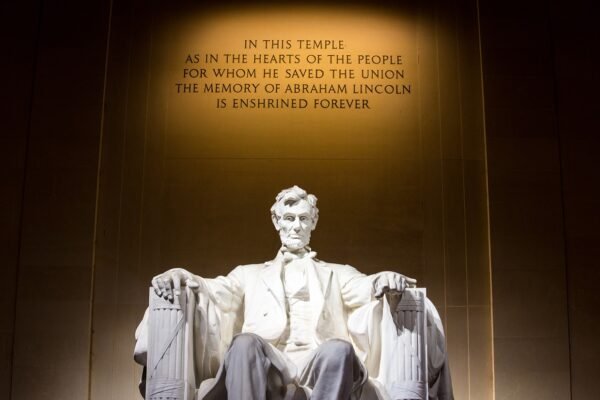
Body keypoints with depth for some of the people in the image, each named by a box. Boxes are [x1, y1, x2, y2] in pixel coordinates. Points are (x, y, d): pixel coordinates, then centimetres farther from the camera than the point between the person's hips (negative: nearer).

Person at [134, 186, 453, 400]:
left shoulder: (338, 274, 29)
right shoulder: (250, 274, 29)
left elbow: (365, 288, 9)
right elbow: (218, 291, 11)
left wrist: (384, 281, -18)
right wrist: (183, 276, -12)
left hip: (320, 366, 0)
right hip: (267, 368, 0)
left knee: (340, 349, -35)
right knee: (244, 342, -34)